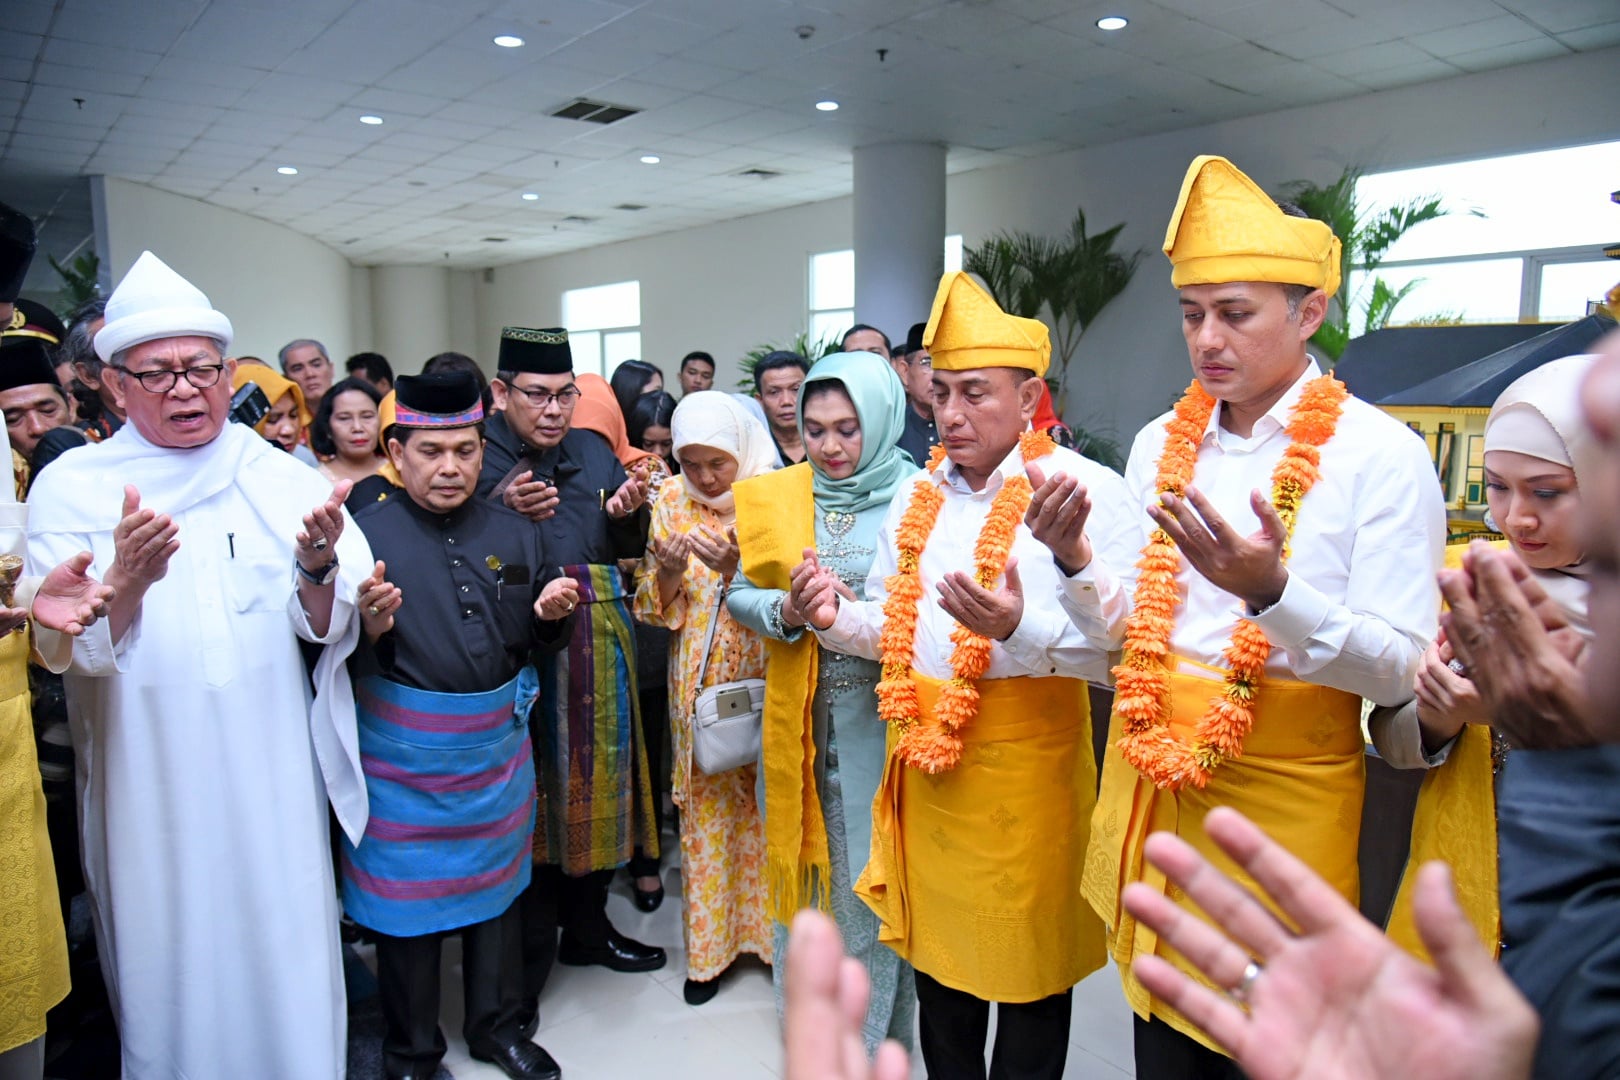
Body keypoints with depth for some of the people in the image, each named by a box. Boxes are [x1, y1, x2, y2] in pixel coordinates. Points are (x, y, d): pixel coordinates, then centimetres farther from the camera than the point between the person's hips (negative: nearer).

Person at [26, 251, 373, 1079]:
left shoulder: (281, 479, 0)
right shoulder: (72, 488, -3)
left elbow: (326, 628, -6)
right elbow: (66, 650, -12)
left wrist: (317, 566, -27)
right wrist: (127, 579, -32)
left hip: (274, 783, 1)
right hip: (150, 790, 0)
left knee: (285, 955, 10)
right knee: (171, 963, 13)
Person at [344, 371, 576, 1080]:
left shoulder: (512, 533, 4)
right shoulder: (366, 534, -9)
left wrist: (549, 612, -9)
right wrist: (369, 626, -30)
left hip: (498, 742, 4)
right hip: (404, 749, -3)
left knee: (497, 883, 17)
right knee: (406, 892, 10)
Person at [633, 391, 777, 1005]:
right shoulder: (670, 502, 1)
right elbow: (652, 608, 3)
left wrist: (740, 569, -26)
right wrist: (667, 572, -19)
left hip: (766, 682, -2)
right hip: (699, 686, 2)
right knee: (704, 809, 9)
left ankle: (771, 928, 30)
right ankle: (709, 943, 27)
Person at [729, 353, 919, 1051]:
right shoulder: (774, 496, 4)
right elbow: (740, 592, 4)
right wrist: (787, 611, -16)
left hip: (884, 718, -3)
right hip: (799, 718, 3)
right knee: (806, 865, 16)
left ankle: (876, 1036, 31)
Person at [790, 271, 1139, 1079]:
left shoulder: (1084, 492, -12)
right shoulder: (918, 496, 8)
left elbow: (1118, 647, -19)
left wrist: (1018, 629, -34)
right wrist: (836, 617, -6)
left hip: (1024, 766, -5)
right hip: (922, 759, 6)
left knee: (1026, 974, 13)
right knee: (938, 964, 20)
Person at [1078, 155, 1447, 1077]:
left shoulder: (1382, 456, -10)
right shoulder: (1161, 444, 5)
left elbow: (1397, 669, -15)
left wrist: (1270, 591, -30)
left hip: (1281, 794, -4)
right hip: (1149, 777, 5)